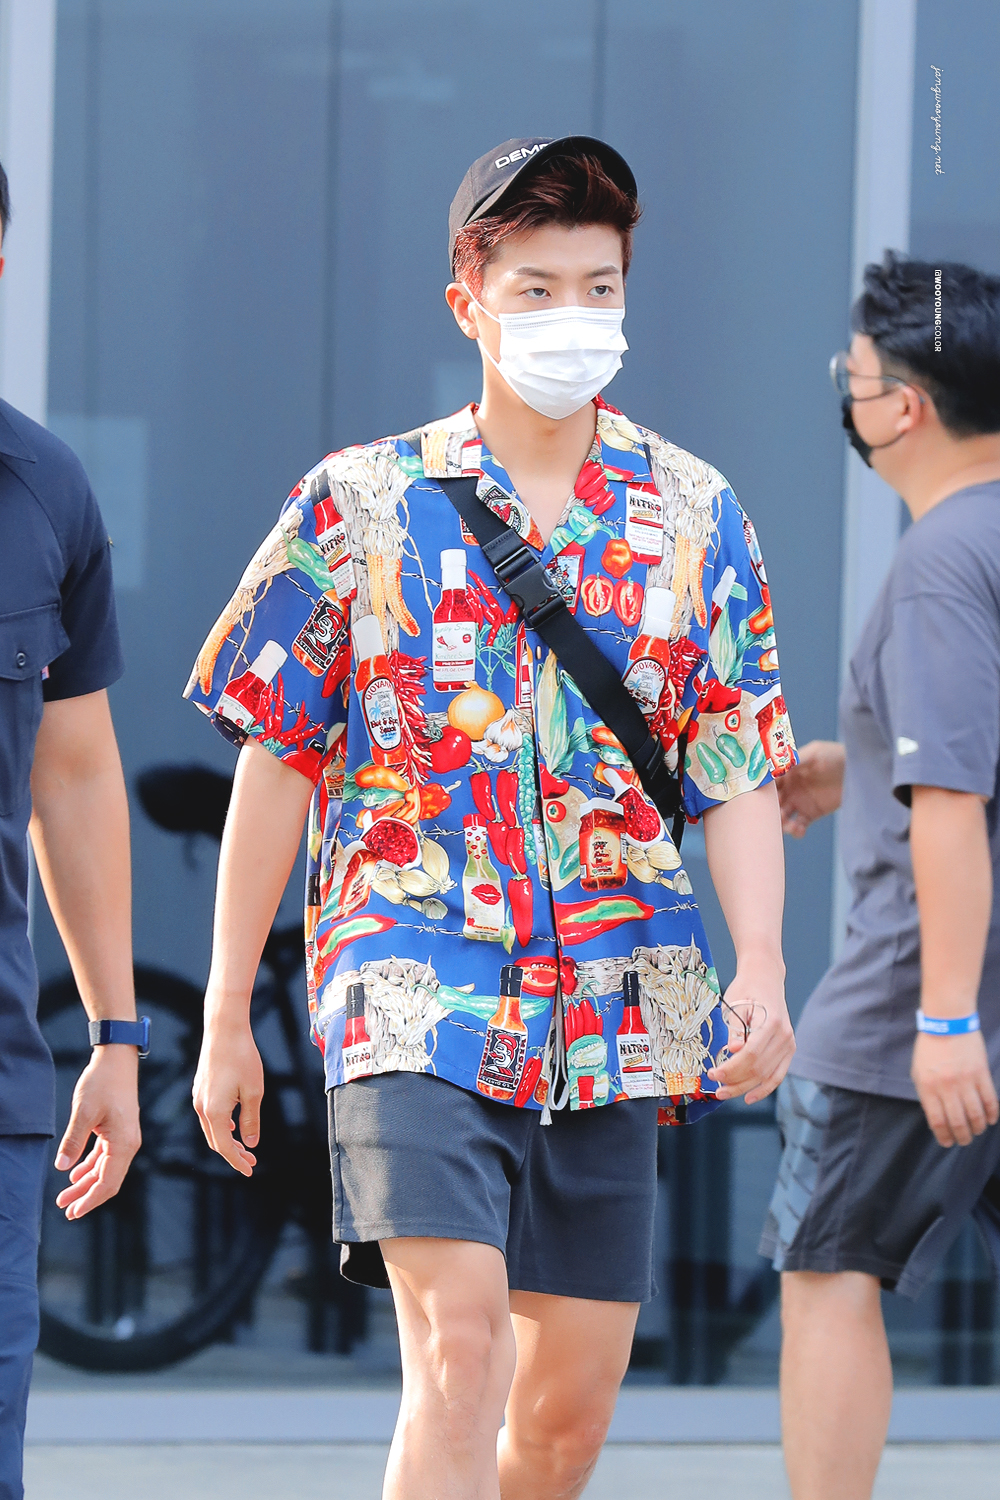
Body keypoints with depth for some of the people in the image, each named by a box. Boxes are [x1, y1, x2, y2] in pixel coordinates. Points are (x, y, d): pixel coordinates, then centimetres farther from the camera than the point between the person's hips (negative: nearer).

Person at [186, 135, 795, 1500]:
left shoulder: (692, 517, 8)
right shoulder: (361, 504, 2)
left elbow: (738, 774, 6)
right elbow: (277, 762, 5)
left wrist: (762, 966, -11)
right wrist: (226, 1017, 5)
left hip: (616, 1013, 3)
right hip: (417, 984, -3)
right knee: (458, 1348, -20)